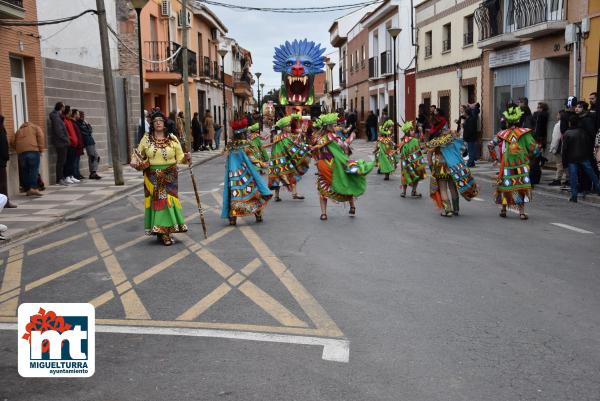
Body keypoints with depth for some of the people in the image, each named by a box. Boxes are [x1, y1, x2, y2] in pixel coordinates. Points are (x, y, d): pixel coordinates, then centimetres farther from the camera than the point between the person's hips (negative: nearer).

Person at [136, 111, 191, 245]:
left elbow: (179, 157, 1)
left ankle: (166, 231, 8)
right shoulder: (146, 139, 4)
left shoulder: (172, 139, 2)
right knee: (156, 201, 0)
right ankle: (161, 232, 6)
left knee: (168, 200, -2)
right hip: (153, 177, 1)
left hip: (169, 176, 0)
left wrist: (186, 158, -20)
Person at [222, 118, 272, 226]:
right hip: (246, 175, -3)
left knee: (234, 195, 4)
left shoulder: (230, 146, 3)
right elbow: (252, 160, -10)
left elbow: (227, 164, 9)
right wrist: (262, 163, 4)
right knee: (253, 193, 10)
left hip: (233, 175, 4)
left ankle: (232, 218, -3)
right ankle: (258, 215, 17)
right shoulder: (246, 145, -10)